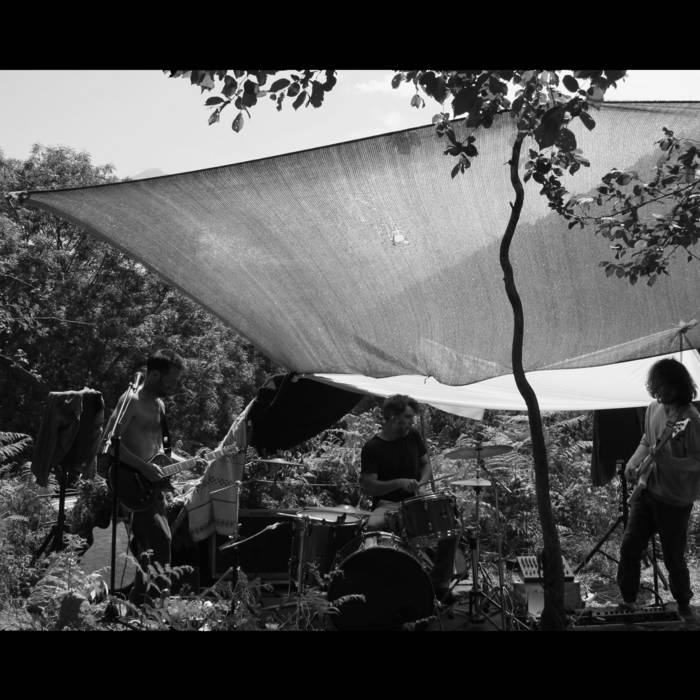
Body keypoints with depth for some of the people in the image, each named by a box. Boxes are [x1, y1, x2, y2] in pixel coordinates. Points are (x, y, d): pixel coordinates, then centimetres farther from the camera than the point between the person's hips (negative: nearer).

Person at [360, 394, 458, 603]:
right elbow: (368, 487, -15)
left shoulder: (413, 436, 5)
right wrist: (399, 483, -27)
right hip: (386, 504, -4)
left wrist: (421, 482, -6)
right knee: (371, 528, -37)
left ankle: (440, 583, 0)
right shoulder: (372, 448, -10)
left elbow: (426, 464, 16)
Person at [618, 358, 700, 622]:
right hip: (648, 489, 7)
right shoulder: (654, 408, 3)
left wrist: (667, 460, -35)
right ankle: (627, 600, 27)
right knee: (629, 548, 10)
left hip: (675, 501, -7)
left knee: (673, 558, 6)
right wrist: (635, 461, 3)